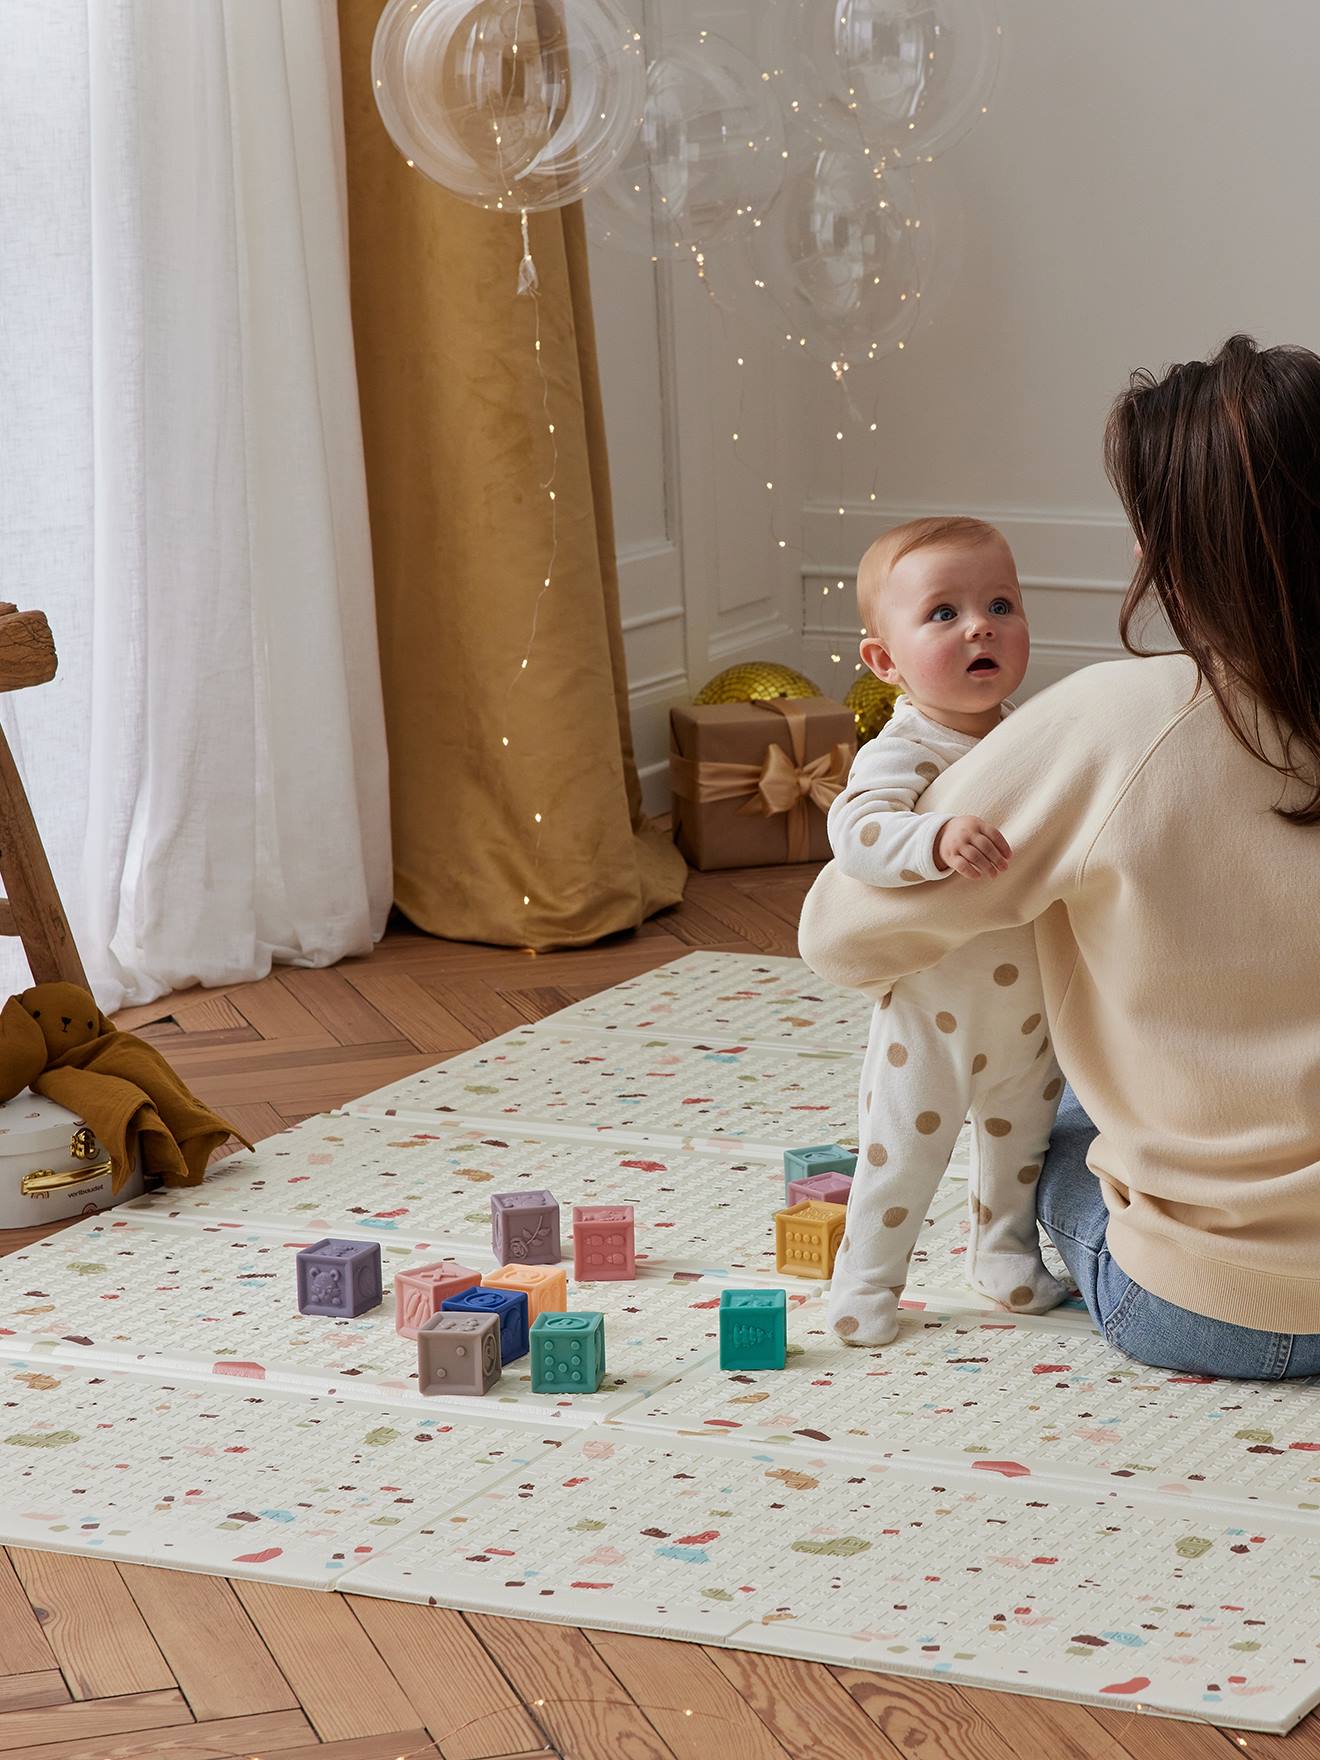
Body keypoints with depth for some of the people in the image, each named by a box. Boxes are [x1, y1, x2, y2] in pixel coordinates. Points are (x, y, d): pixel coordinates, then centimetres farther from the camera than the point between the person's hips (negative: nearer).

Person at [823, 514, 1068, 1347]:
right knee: (904, 1151, 3)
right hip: (933, 1009, -6)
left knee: (1021, 1140, 23)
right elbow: (858, 830, -42)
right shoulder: (903, 753, -23)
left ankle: (1005, 1254, 45)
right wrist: (939, 839, -56)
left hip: (1030, 1009, 6)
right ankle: (866, 1283, 22)